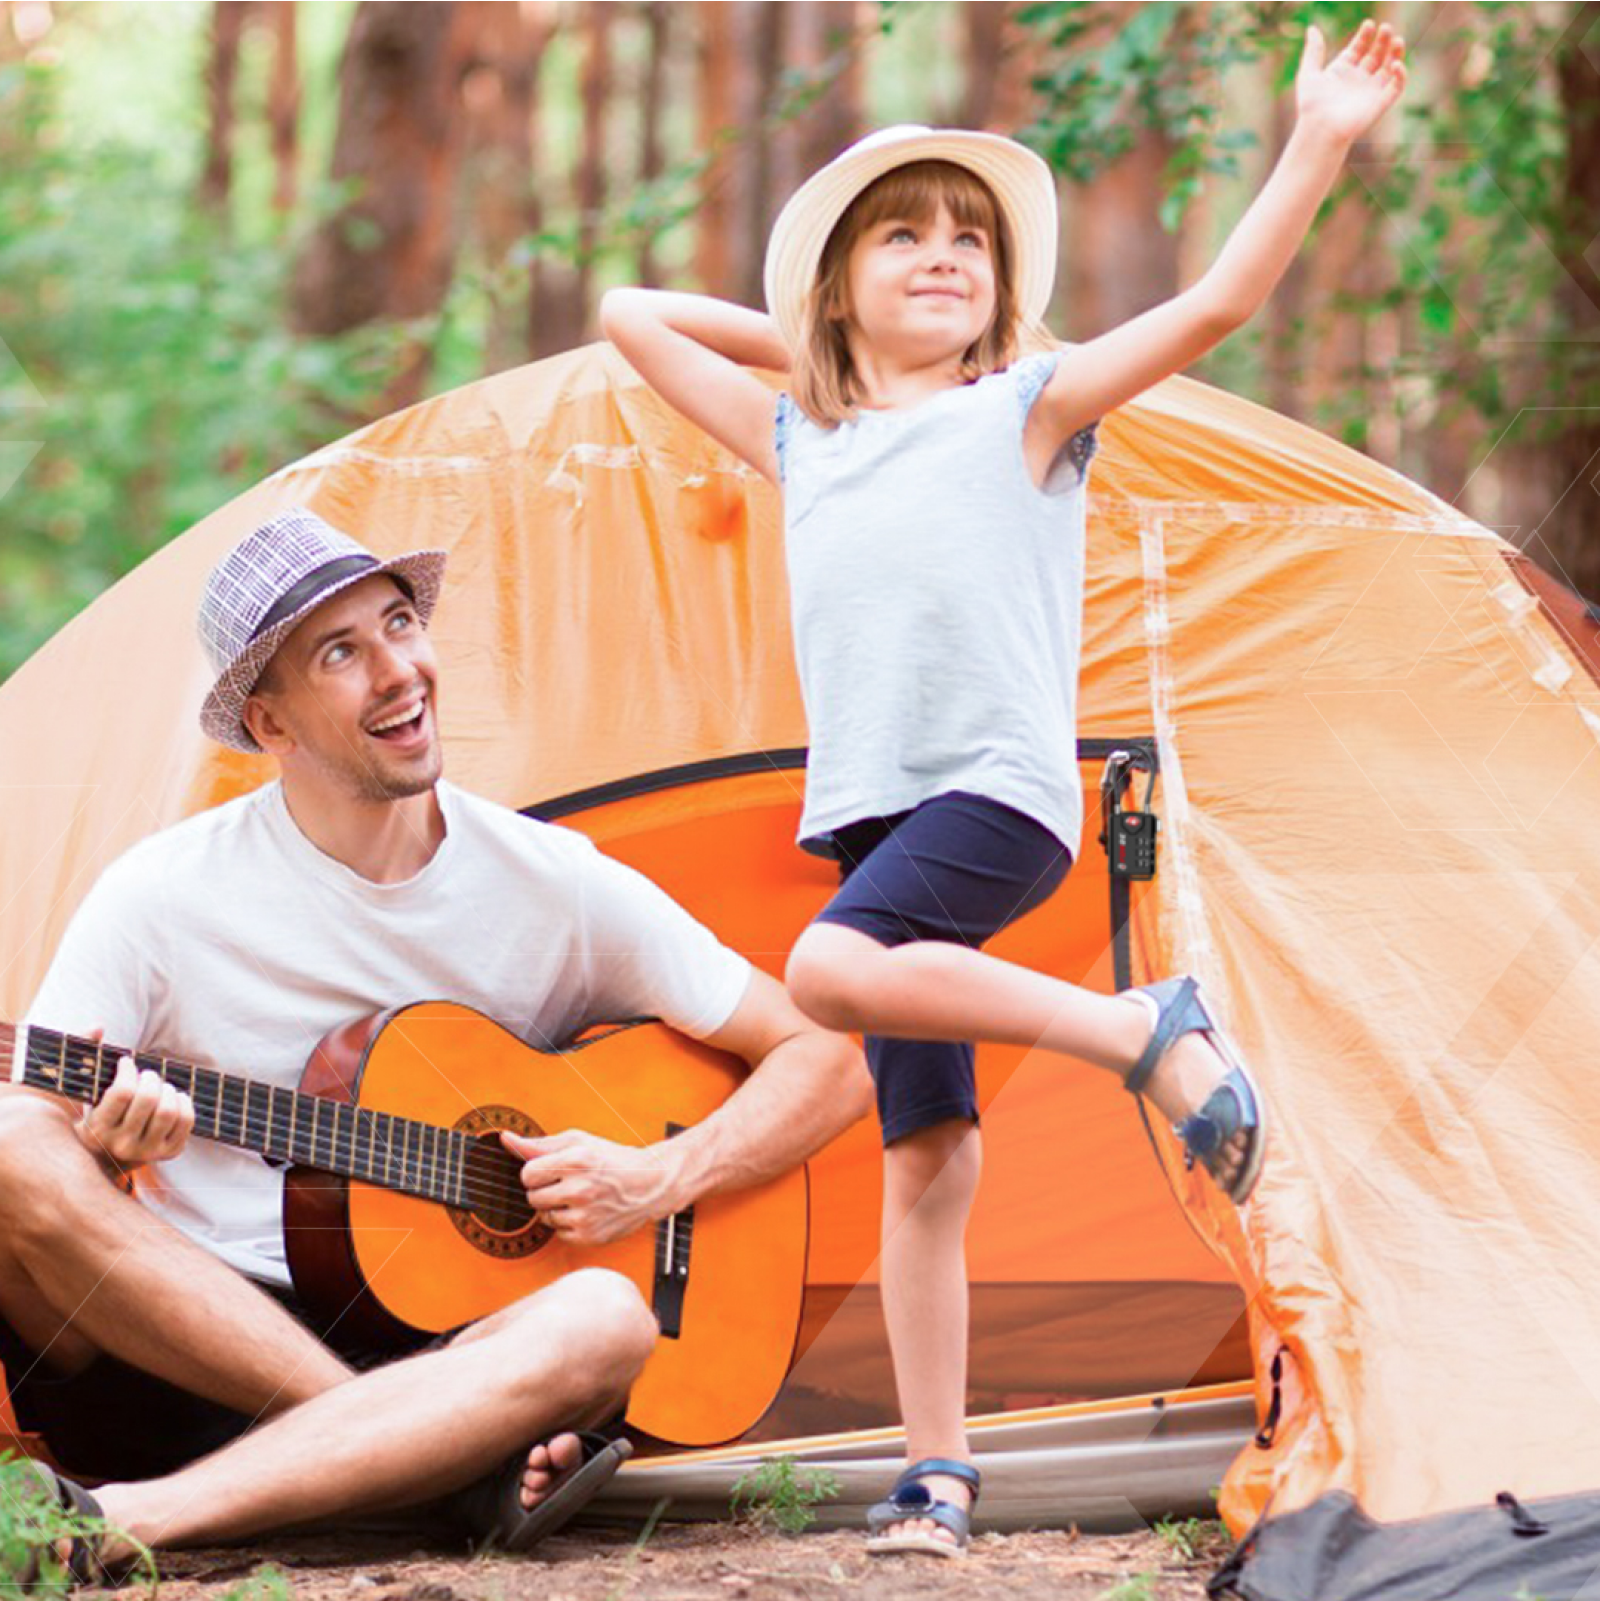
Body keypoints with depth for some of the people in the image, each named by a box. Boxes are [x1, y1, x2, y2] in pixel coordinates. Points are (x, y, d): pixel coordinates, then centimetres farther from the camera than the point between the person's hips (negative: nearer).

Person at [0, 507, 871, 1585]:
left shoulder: (557, 887, 5)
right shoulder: (166, 898, -1)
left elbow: (829, 1063, 10)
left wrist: (659, 1181, -6)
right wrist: (99, 1147, -27)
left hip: (426, 1347, 1)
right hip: (173, 1362, -1)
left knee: (605, 1321, -32)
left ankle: (130, 1522, -41)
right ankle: (466, 1462, -28)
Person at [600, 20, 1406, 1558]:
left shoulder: (1029, 407, 5)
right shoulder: (801, 440, 18)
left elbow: (1212, 306, -5)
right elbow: (631, 315, 27)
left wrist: (1318, 149, -12)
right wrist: (789, 339, 24)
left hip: (1002, 795, -5)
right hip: (877, 816, 5)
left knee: (833, 969, -33)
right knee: (923, 1159, 1)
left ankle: (1147, 1028, -21)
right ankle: (937, 1475, 7)